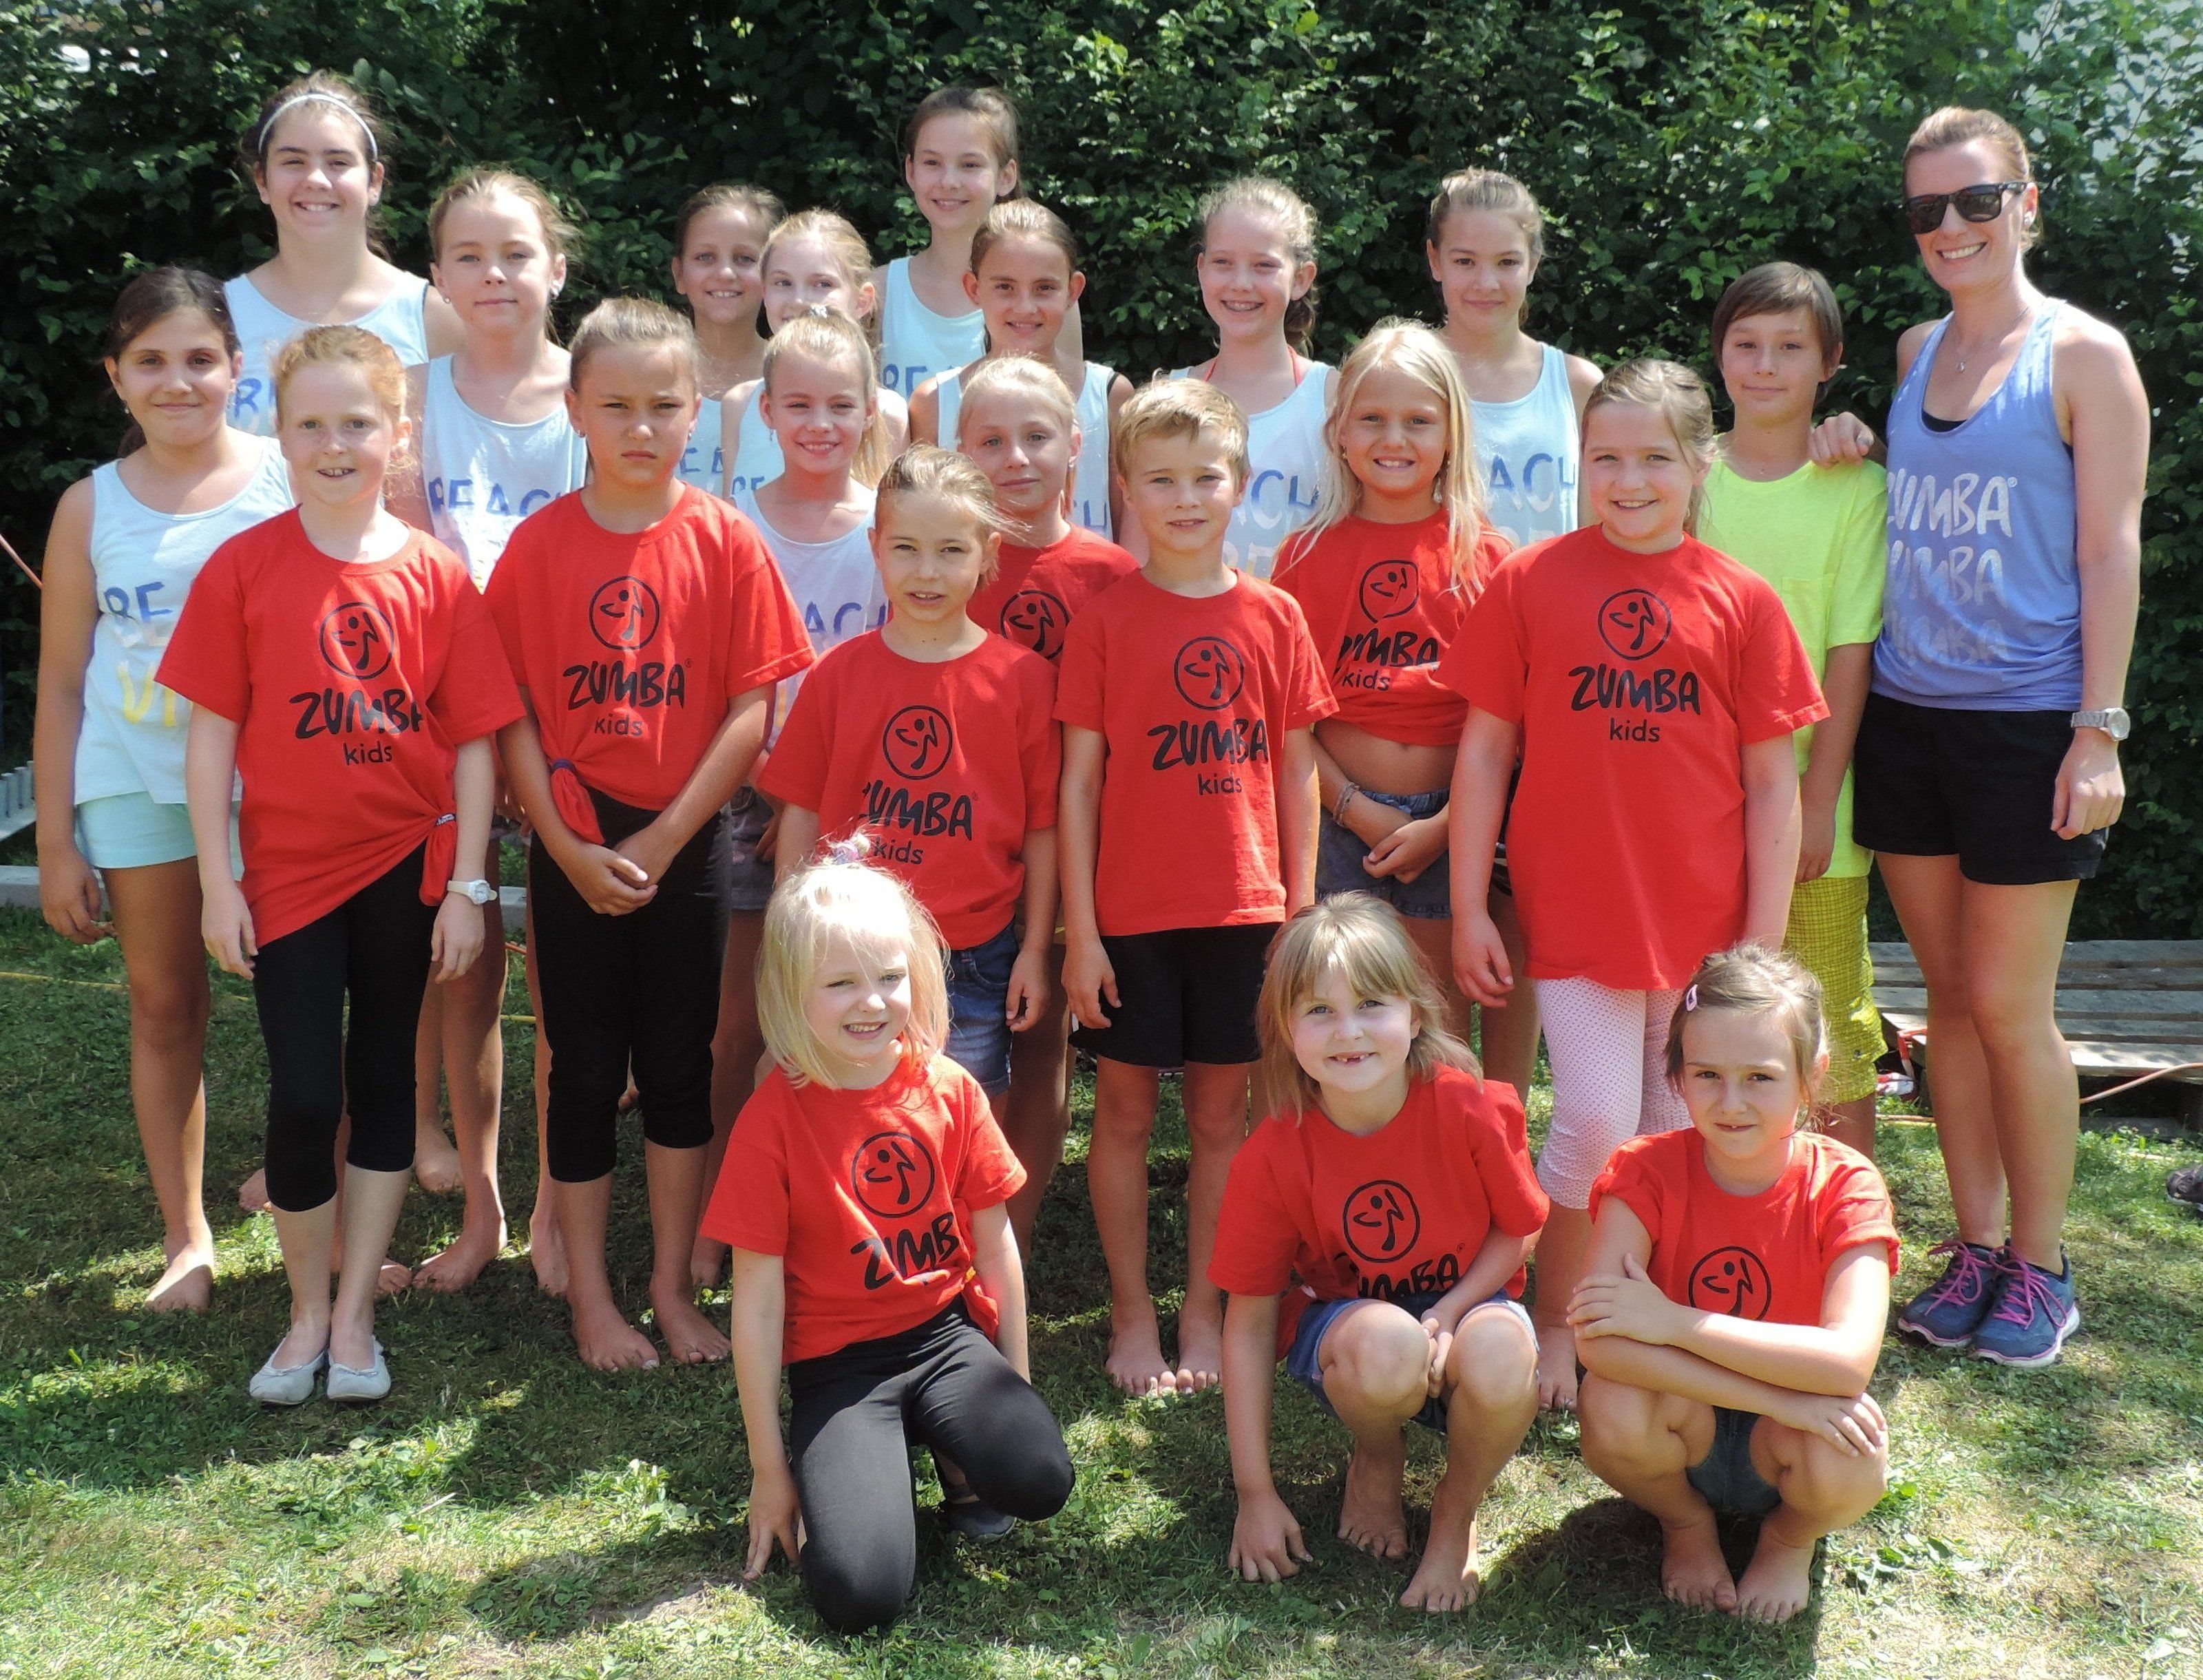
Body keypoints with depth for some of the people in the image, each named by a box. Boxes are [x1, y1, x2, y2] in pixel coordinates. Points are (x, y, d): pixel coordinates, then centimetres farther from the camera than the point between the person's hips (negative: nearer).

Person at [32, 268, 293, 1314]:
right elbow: (61, 685, 5)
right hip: (136, 786, 2)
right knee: (164, 1004, 9)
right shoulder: (91, 507, 3)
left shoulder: (291, 480, -3)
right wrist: (55, 842, 4)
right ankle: (187, 1238, 21)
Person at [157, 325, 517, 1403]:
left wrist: (465, 887, -4)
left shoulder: (435, 576, -3)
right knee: (303, 1095, -2)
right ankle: (307, 1311, 20)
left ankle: (355, 1314, 24)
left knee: (383, 1082, 10)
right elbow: (212, 731, -2)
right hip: (290, 870, -1)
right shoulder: (243, 568, -4)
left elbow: (474, 741, -2)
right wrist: (217, 883, -5)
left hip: (407, 867, 1)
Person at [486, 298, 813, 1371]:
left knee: (678, 1069, 10)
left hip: (686, 845, 0)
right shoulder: (538, 543, -2)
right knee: (585, 1073, 9)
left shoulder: (724, 540, -4)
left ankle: (673, 1287, 24)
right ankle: (589, 1301, 21)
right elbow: (513, 711, -2)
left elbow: (753, 706, -6)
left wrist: (662, 840, -11)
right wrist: (566, 845, -11)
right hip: (572, 850, 0)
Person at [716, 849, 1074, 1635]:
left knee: (1040, 1482, -26)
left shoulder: (950, 1091, -3)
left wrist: (1013, 1384, 7)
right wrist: (769, 1467, -4)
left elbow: (995, 1246, 6)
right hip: (837, 1363, -2)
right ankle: (868, 1455, 10)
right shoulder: (773, 1120, -12)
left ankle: (951, 1447, 8)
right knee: (860, 1593, -21)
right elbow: (758, 1303, -7)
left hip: (949, 1333, 3)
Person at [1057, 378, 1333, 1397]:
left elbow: (1295, 771, 6)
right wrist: (1079, 930, -6)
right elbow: (1078, 780, -2)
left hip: (1244, 908, 2)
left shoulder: (1273, 617, 3)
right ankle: (1132, 1317, 21)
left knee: (1222, 1113, 10)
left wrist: (1301, 910, 3)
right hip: (1131, 911, -1)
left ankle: (1203, 1314, 23)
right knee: (1125, 1110, 7)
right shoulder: (1104, 620, -2)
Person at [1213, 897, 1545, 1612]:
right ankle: (1376, 1464, 2)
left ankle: (1457, 1512, -2)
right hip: (1340, 1323, 0)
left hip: (1467, 1307, 0)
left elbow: (1517, 1232, -2)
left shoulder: (1473, 1109, -19)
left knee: (1500, 1357, -36)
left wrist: (1448, 1319, -21)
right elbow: (1249, 1323, -11)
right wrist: (1256, 1496, -10)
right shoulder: (1272, 1157, -18)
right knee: (1387, 1348, -37)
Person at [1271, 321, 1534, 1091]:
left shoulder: (1484, 556, 1)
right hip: (1340, 817, 1)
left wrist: (1443, 824, -10)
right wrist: (1357, 812, -8)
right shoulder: (1307, 555, 4)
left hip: (1452, 820, -1)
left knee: (1443, 1029, 5)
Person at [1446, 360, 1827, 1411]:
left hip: (1707, 920, 2)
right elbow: (1485, 749, 2)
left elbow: (1773, 781, 4)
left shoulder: (1742, 601, 2)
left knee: (1682, 1137, 9)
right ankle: (1555, 1329, 15)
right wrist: (1468, 908, -1)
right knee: (1595, 1124, -6)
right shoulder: (1528, 582, 0)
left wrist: (1765, 939, 0)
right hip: (1574, 912, -2)